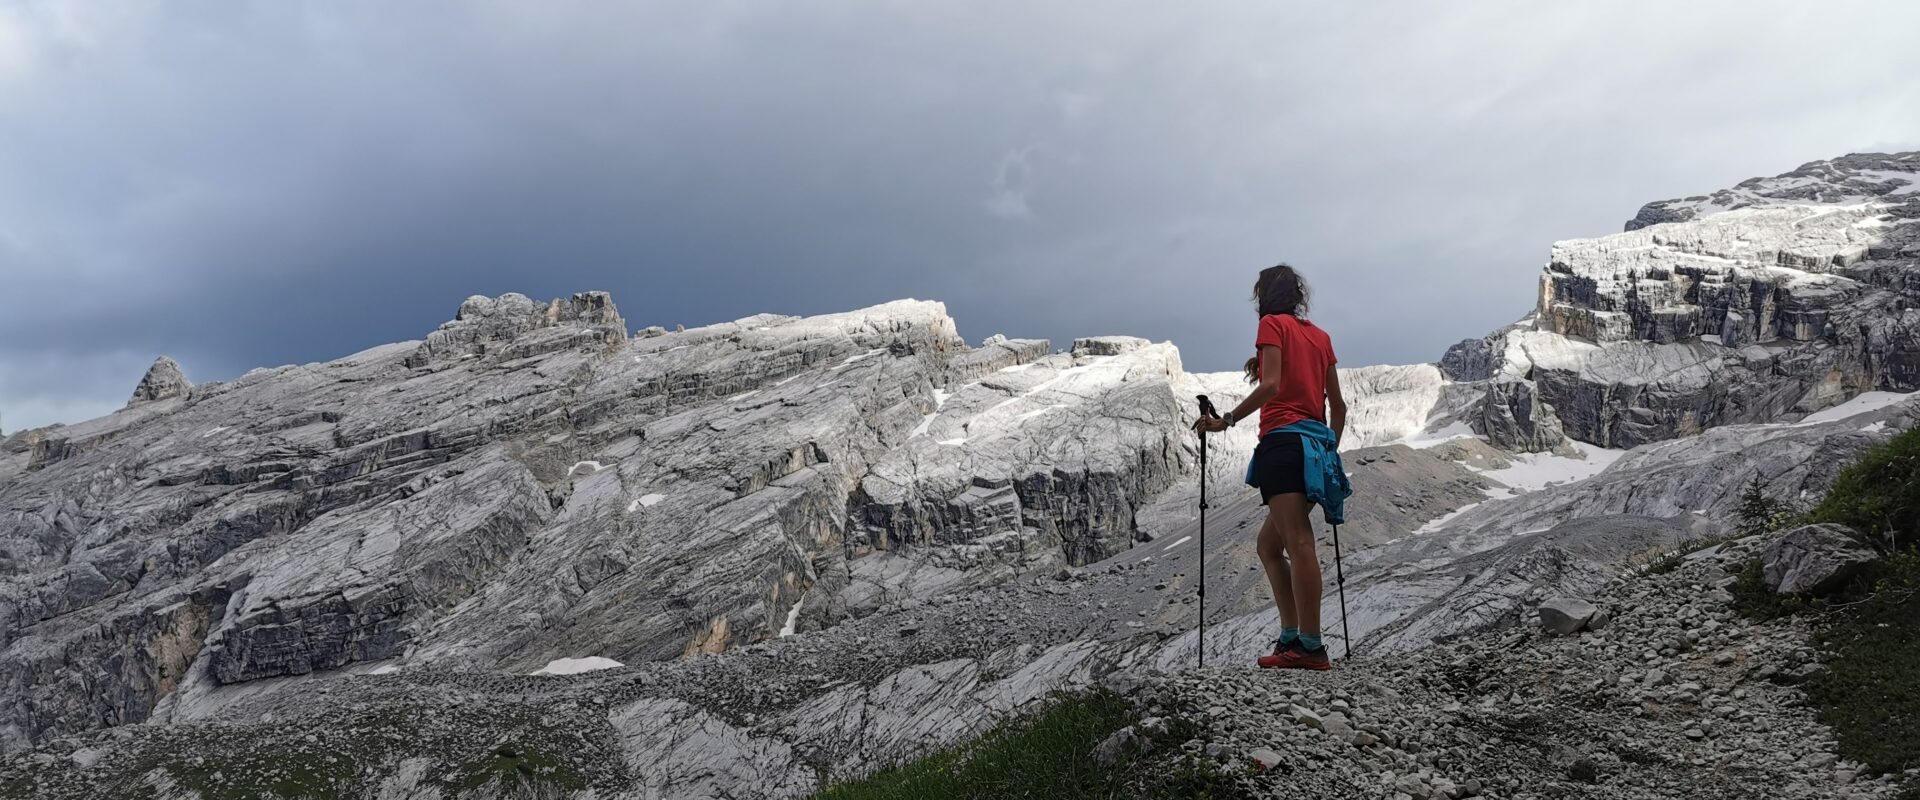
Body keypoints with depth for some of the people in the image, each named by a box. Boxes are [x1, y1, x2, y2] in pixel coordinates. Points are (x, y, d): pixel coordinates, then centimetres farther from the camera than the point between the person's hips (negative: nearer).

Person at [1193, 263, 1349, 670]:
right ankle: (1291, 638, 8)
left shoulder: (1273, 324, 1)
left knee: (1297, 542, -14)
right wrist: (1330, 450, 29)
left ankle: (1311, 647, -20)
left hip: (1284, 441, -8)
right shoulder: (1320, 335, 21)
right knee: (1269, 544, 15)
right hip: (1318, 446, 8)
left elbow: (1271, 386, -13)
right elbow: (1338, 405, 20)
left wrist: (1226, 420, -11)